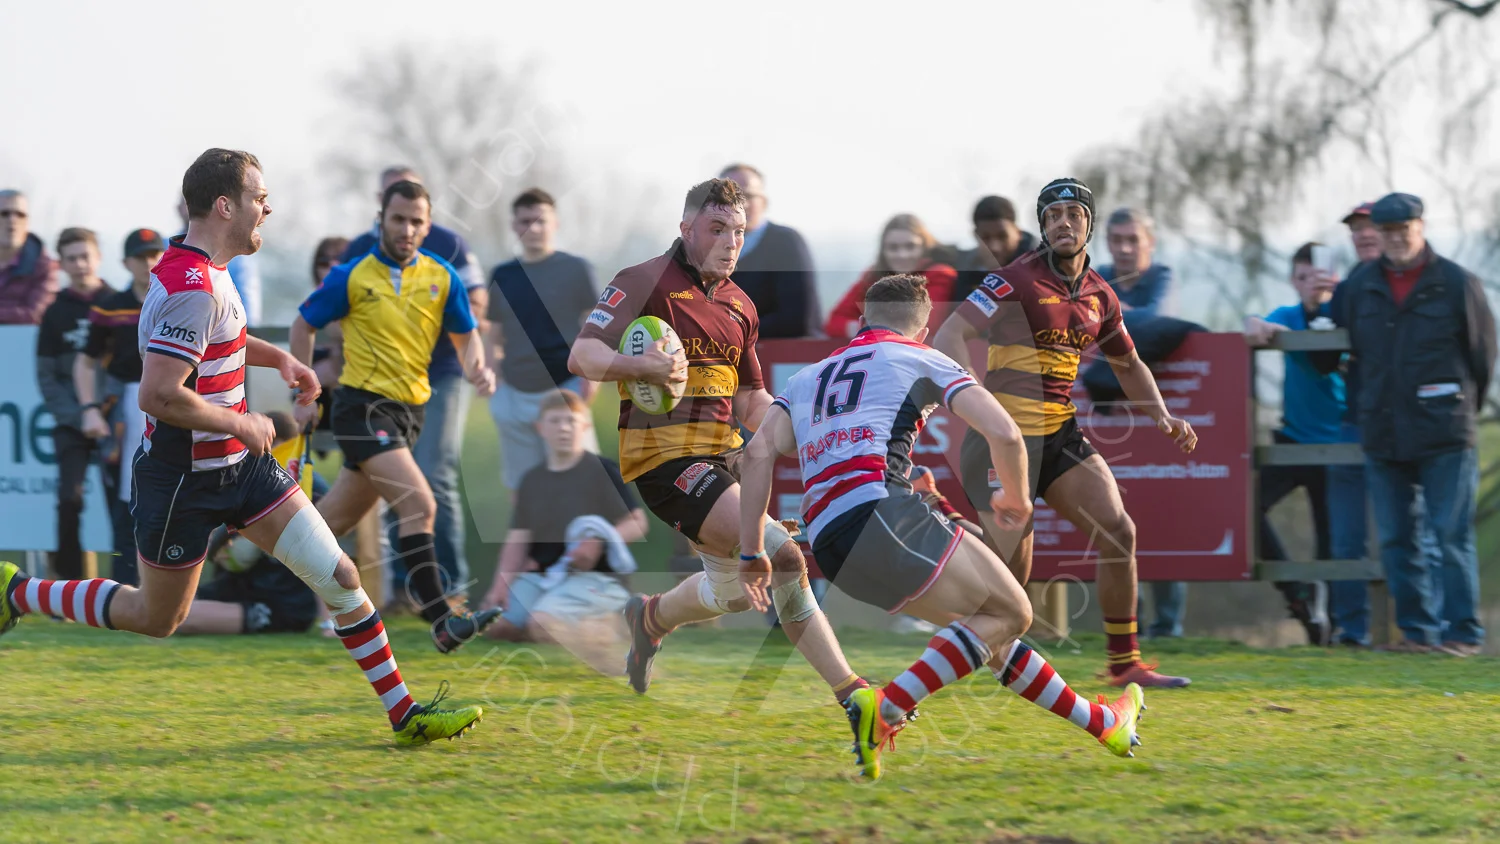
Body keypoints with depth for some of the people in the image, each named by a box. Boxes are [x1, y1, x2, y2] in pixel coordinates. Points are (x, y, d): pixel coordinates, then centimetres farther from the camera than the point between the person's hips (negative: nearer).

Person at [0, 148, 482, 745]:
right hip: (182, 480, -9)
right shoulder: (192, 288, -26)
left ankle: (404, 715, 5)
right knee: (157, 619, 10)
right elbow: (159, 393, -32)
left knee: (338, 575, 1)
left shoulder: (208, 271, 6)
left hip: (238, 462, 9)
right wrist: (240, 423, -19)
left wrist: (277, 358, 15)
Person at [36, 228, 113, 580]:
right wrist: (76, 417, -7)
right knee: (70, 498, -13)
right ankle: (69, 575, -7)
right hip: (72, 425, 0)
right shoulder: (56, 313, 6)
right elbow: (46, 376, 6)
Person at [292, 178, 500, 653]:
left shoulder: (442, 277, 5)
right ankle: (442, 622, -25)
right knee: (419, 504, -22)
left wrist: (477, 365, -9)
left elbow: (466, 333, 14)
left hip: (410, 409, 6)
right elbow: (304, 325, 6)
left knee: (338, 518, 13)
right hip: (363, 405, -6)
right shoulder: (352, 277, -6)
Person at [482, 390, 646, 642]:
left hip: (592, 577, -7)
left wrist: (599, 543, -22)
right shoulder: (532, 480, 14)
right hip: (539, 574, 7)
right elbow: (518, 538, 9)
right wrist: (502, 583, -5)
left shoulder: (603, 471, -3)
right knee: (495, 625, -13)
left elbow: (637, 524, -6)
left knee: (542, 625, -31)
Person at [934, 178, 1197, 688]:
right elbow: (949, 337, -19)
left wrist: (1162, 418, 12)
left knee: (1118, 531, -4)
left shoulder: (1099, 297, 10)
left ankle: (1124, 663, 6)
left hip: (1061, 433, 6)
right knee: (1011, 568, -11)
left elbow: (1129, 365, 26)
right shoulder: (1017, 281, -11)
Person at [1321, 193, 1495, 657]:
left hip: (1444, 436, -4)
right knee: (1395, 540, 5)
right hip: (1382, 437, 4)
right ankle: (1418, 628, 11)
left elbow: (1483, 353, 6)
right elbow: (1351, 351, 22)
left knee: (1452, 536, -5)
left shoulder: (1457, 284, -2)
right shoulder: (1359, 286, 9)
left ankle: (1462, 632, -1)